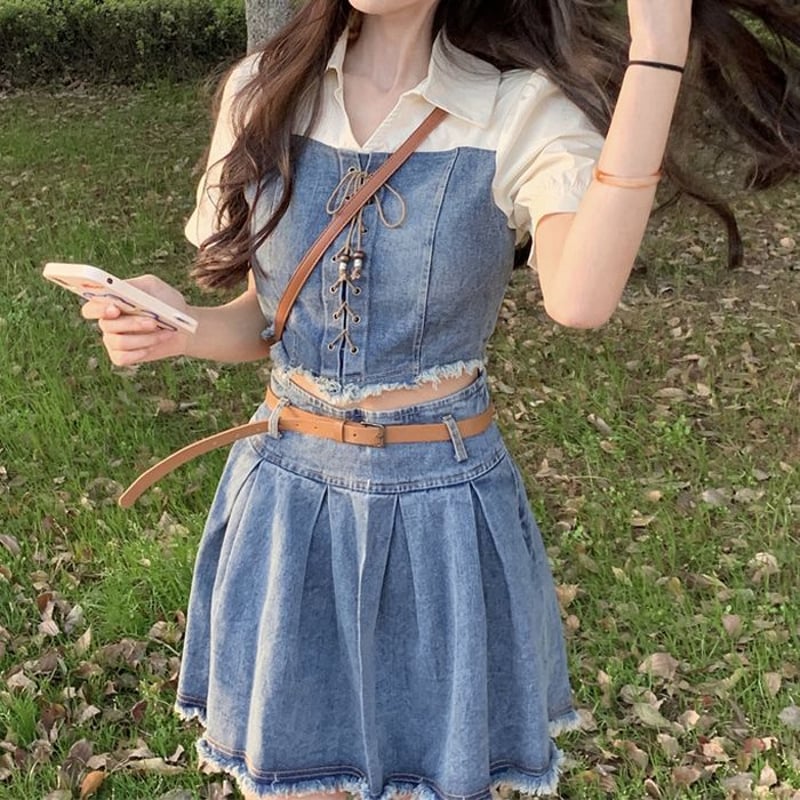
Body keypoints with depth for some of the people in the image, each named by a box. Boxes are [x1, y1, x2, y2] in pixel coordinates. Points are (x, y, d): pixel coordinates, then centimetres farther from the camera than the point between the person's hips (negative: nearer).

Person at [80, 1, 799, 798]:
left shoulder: (524, 112, -12)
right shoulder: (263, 93, -2)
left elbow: (579, 297, -33)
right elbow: (262, 315, 6)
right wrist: (183, 328, -15)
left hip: (441, 509, -2)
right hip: (287, 495, 3)